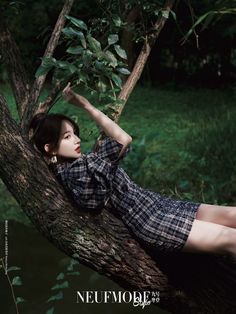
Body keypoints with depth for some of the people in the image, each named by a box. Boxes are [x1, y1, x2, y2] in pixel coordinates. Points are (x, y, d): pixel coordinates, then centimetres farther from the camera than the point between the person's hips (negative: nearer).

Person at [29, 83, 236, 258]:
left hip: (156, 203, 10)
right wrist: (85, 105, -18)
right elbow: (123, 139, -23)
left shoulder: (75, 162, 12)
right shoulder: (74, 171, -18)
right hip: (151, 222, -10)